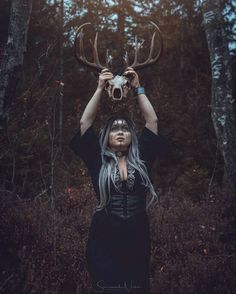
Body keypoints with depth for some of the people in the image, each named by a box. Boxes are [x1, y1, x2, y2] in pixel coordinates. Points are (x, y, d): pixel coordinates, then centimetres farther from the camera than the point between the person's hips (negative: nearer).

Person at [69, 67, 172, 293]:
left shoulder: (142, 159, 6)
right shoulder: (98, 161, 3)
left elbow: (152, 120, 4)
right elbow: (85, 122, -1)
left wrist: (137, 88, 3)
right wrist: (100, 88, -1)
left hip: (137, 240, 2)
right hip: (104, 242, -1)